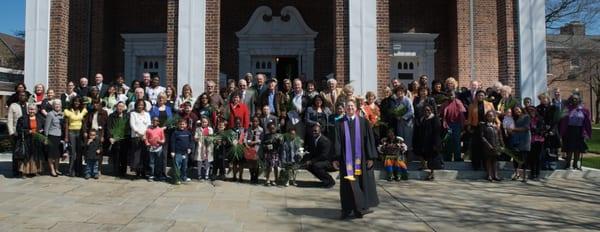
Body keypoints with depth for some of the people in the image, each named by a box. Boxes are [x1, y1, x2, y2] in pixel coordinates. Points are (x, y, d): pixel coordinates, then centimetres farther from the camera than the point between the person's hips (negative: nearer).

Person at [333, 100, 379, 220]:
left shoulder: (363, 122, 2)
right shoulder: (340, 123, 4)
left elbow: (369, 140, 0)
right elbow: (337, 141, 1)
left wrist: (371, 157, -6)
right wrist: (336, 158, -6)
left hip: (360, 158, 0)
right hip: (346, 158, 0)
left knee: (362, 182, 6)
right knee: (347, 183, 4)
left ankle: (361, 207, 20)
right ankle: (347, 209, 13)